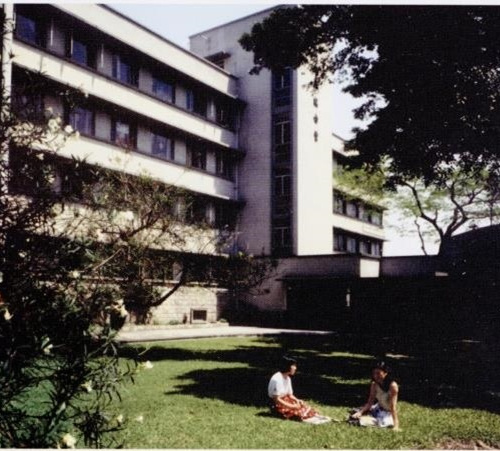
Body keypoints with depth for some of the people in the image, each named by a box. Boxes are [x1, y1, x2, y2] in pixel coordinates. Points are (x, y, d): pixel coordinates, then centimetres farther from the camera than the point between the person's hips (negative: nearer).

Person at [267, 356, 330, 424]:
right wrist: (291, 406, -23)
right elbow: (277, 399, -23)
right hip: (277, 405, -8)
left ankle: (315, 415, -25)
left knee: (303, 406, -10)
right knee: (296, 411, -26)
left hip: (286, 401, 8)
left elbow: (290, 395, 13)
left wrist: (297, 400, -6)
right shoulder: (277, 379, -22)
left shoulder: (288, 378, 6)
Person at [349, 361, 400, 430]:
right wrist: (360, 412, -23)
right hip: (378, 409, 5)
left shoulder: (392, 385, -26)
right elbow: (370, 402, -8)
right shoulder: (374, 385, -8)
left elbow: (393, 406, -29)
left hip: (388, 413, -5)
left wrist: (396, 425, -33)